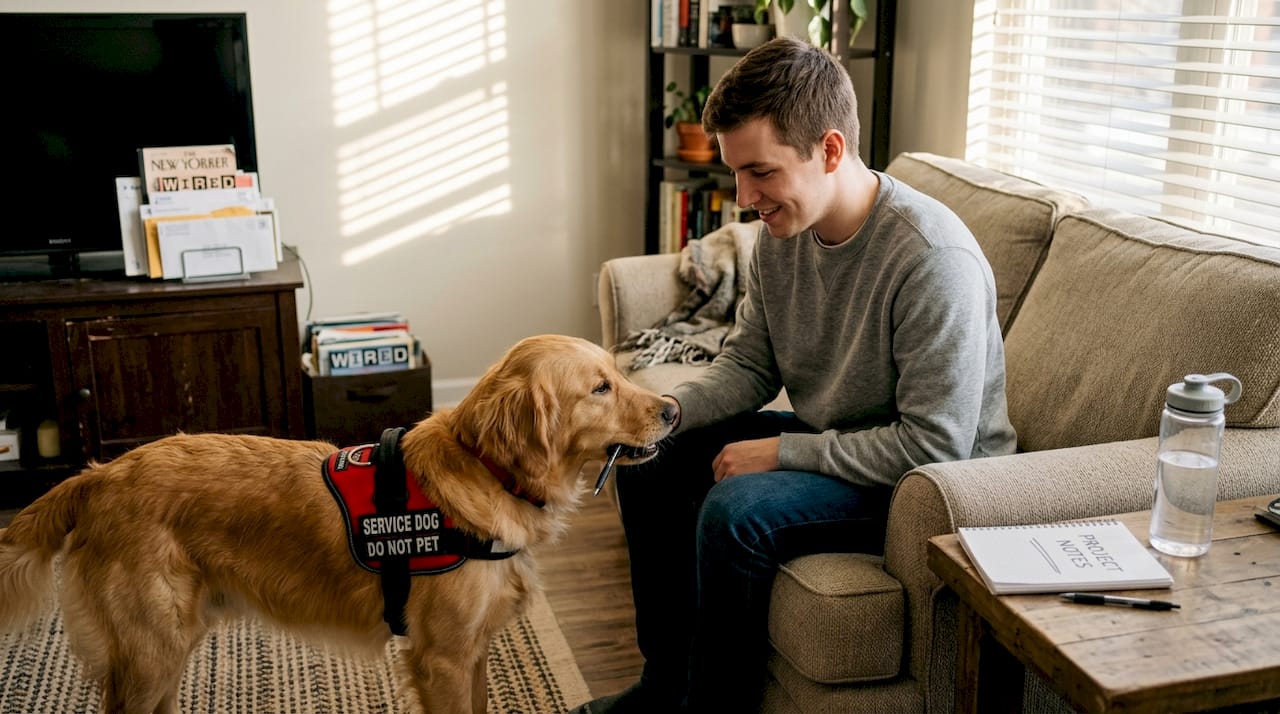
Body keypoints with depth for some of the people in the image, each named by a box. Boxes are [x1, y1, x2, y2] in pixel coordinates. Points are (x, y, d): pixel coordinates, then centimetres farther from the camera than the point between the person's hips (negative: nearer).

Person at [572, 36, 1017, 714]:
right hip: (827, 441, 9)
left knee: (736, 508, -29)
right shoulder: (780, 234, -5)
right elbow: (748, 365, 6)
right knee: (649, 462, 5)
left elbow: (937, 443, -28)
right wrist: (666, 411, -13)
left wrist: (784, 451, -23)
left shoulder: (935, 258, -29)